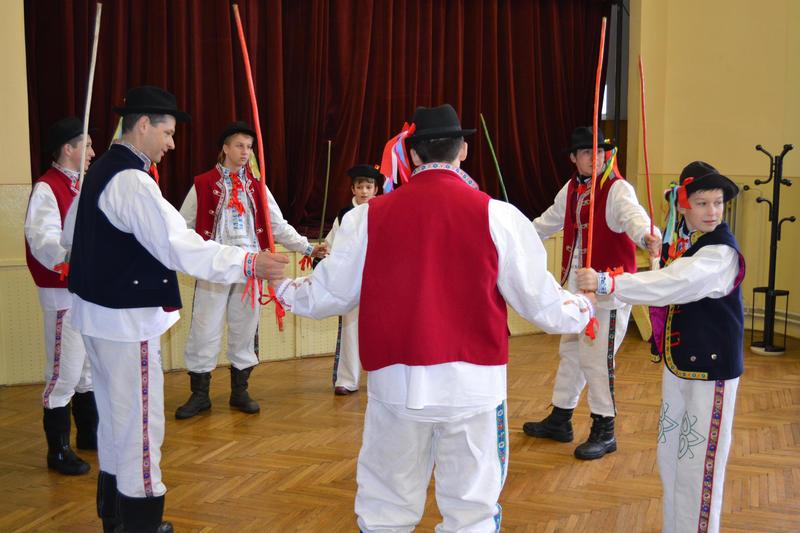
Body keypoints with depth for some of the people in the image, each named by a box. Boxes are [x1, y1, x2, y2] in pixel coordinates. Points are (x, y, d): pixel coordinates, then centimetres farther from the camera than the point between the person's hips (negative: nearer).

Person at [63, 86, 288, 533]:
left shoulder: (101, 170, 9)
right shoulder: (132, 181, -21)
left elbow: (71, 234, 19)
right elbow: (179, 246, -29)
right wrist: (249, 263, -29)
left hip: (98, 310, 10)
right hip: (127, 318, -10)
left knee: (115, 416, 21)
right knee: (141, 420, 0)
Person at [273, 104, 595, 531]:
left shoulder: (371, 215, -1)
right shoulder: (495, 214, -5)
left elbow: (328, 295, 8)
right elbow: (540, 301, 0)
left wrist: (283, 287, 28)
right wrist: (583, 308, 22)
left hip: (395, 382, 2)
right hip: (472, 382, -1)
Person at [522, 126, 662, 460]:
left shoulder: (617, 189, -13)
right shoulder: (571, 190, 10)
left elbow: (633, 214, -34)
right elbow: (548, 222, 25)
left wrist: (648, 236, -56)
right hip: (576, 285, 8)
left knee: (596, 358, -5)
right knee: (570, 352, 18)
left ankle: (604, 432, 11)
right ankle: (560, 420, 34)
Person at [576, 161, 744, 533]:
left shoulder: (722, 252, -23)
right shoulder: (677, 241, 4)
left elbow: (673, 285, -40)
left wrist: (607, 283, -48)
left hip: (711, 367, -8)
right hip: (676, 362, 8)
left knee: (700, 463, 0)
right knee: (669, 456, 17)